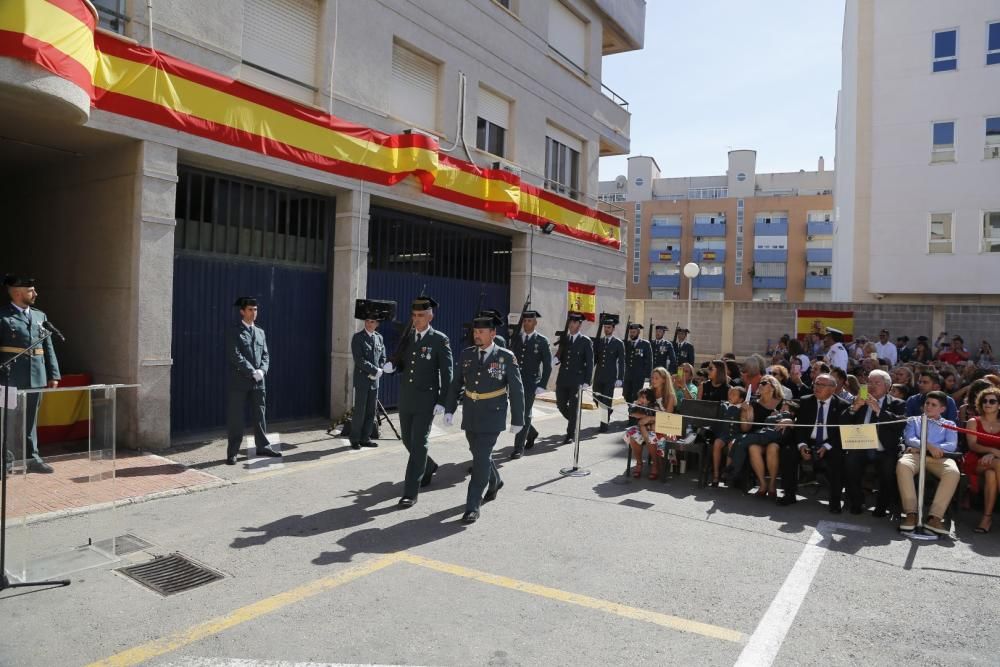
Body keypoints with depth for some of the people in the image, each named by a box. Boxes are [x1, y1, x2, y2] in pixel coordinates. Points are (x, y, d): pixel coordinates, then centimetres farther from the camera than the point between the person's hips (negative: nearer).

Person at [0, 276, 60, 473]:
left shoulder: (40, 316, 12)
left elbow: (48, 348, 12)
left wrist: (53, 375, 8)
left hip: (36, 377, 5)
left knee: (31, 419, 12)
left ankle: (32, 457, 20)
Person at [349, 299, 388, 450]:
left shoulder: (379, 337, 11)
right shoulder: (357, 338, -6)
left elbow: (383, 358, 12)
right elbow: (359, 360, -14)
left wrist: (377, 372, -4)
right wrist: (375, 370, -15)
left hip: (374, 380, 5)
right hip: (362, 380, -5)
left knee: (371, 411, 8)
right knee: (360, 411, -3)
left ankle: (365, 438, 17)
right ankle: (355, 440, 8)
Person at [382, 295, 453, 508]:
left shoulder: (440, 340, -8)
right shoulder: (406, 337, 8)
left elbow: (447, 373, -8)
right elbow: (402, 364, 15)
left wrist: (442, 402, -13)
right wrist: (391, 366, -10)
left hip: (426, 400, -6)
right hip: (405, 398, 6)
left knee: (419, 443, -6)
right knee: (408, 440, 16)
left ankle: (411, 492, 0)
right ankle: (428, 468, 42)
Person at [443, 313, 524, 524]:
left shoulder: (506, 357, -8)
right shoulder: (466, 354, 4)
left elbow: (517, 390, -5)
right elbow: (456, 384, 9)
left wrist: (517, 420, -4)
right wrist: (449, 409, 2)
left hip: (492, 416, -5)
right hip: (470, 415, 5)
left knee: (482, 457, -8)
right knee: (479, 453, 18)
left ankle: (473, 506, -1)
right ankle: (495, 482, 46)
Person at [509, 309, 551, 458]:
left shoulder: (542, 341, -3)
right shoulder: (516, 339, 9)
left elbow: (547, 365, -3)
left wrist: (542, 385, -10)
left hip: (531, 383, -4)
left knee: (525, 414, -5)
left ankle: (519, 448, 3)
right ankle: (531, 433, 38)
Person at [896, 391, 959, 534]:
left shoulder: (949, 424, 26)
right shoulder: (913, 420, 28)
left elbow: (952, 446, 7)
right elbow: (908, 439, 10)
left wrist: (920, 446, -4)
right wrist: (928, 446, -10)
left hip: (939, 458, 0)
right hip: (916, 455, 0)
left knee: (953, 472, -36)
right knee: (902, 464, -37)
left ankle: (935, 516, -38)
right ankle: (910, 513, -38)